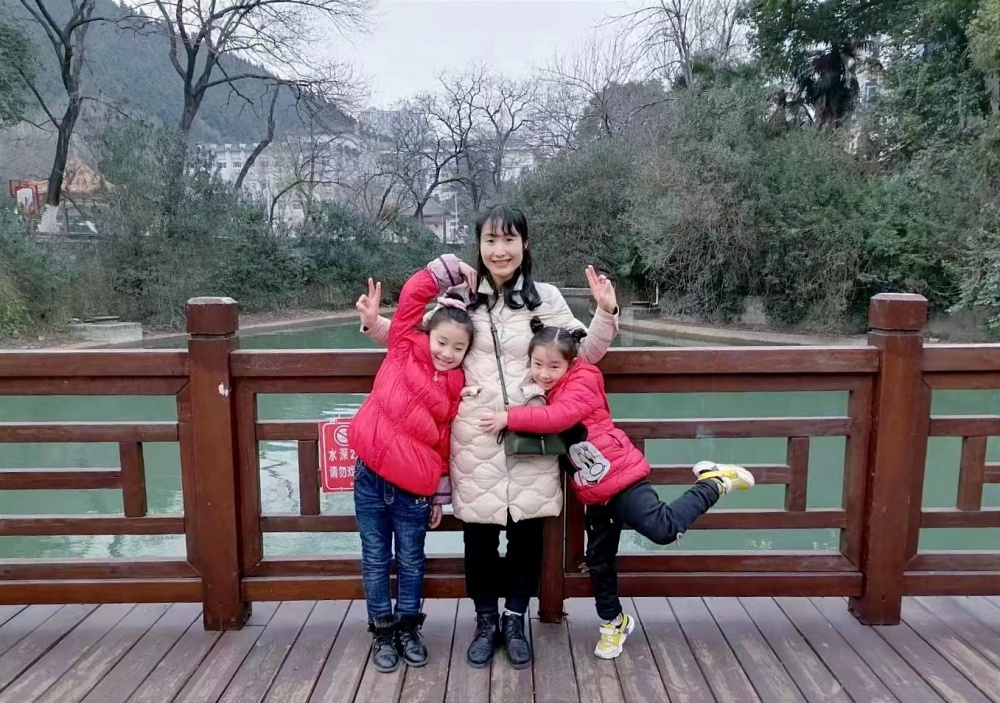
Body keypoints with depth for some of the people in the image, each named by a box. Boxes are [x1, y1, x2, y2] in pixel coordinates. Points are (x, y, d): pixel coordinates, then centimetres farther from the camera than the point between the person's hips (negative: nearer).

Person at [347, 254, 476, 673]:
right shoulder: (405, 350, -4)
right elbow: (413, 295, -10)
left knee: (411, 562, 14)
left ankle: (408, 629, 34)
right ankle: (382, 632, 29)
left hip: (413, 490, 1)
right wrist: (453, 269, -6)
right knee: (376, 560, 12)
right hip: (370, 477, 0)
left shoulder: (456, 390, -1)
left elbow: (445, 446, 5)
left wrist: (441, 496, 8)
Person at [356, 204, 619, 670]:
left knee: (526, 529, 8)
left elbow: (584, 354, 8)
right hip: (474, 438, 0)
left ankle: (514, 620, 30)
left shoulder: (545, 298, 4)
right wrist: (375, 324, 2)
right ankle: (486, 621, 30)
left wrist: (606, 313, -7)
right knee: (479, 531, 9)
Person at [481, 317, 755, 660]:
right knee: (598, 561, 14)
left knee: (663, 529, -17)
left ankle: (713, 482, 8)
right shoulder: (541, 391, 10)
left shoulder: (581, 384, -15)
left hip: (620, 475, -7)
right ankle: (613, 622, 35)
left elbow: (558, 417, -32)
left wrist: (510, 418, -31)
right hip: (593, 491, 7)